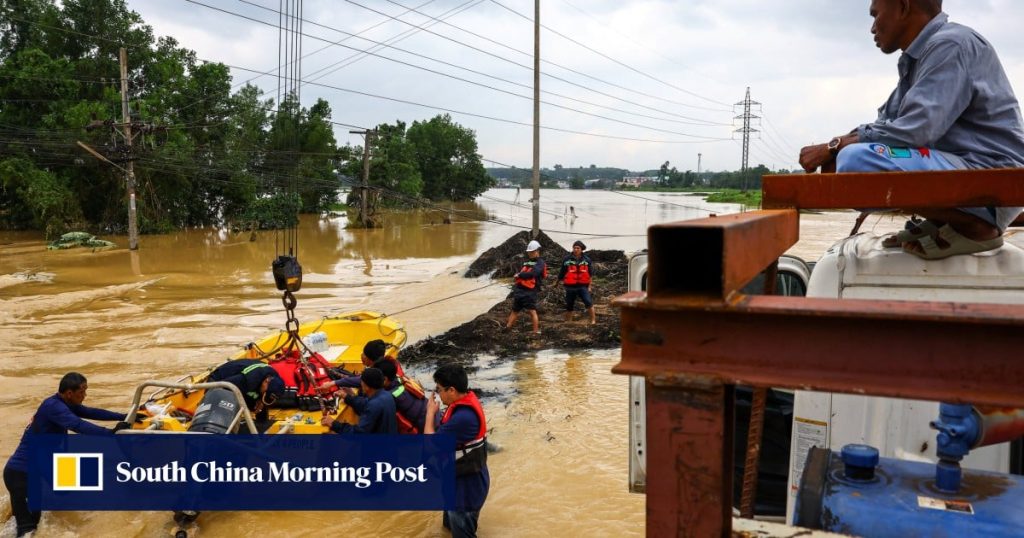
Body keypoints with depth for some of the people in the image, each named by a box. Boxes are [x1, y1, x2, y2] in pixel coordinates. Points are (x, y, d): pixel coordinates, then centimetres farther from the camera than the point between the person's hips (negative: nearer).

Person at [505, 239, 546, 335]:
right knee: (515, 310, 14)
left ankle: (536, 331, -6)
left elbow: (533, 273, -19)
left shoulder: (540, 263, -4)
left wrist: (520, 275, -10)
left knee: (532, 311, -10)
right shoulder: (526, 262, 21)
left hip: (530, 291, -8)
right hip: (519, 289, 8)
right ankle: (507, 328, 20)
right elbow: (519, 272, 19)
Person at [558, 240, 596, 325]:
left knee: (589, 303, -17)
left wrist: (589, 286, 14)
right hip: (570, 286, 0)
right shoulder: (567, 259, -2)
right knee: (569, 306, 9)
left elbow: (589, 274, 12)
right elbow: (561, 273, 8)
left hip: (583, 286, 0)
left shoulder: (586, 259, 3)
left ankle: (593, 320, -11)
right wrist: (559, 281, 14)